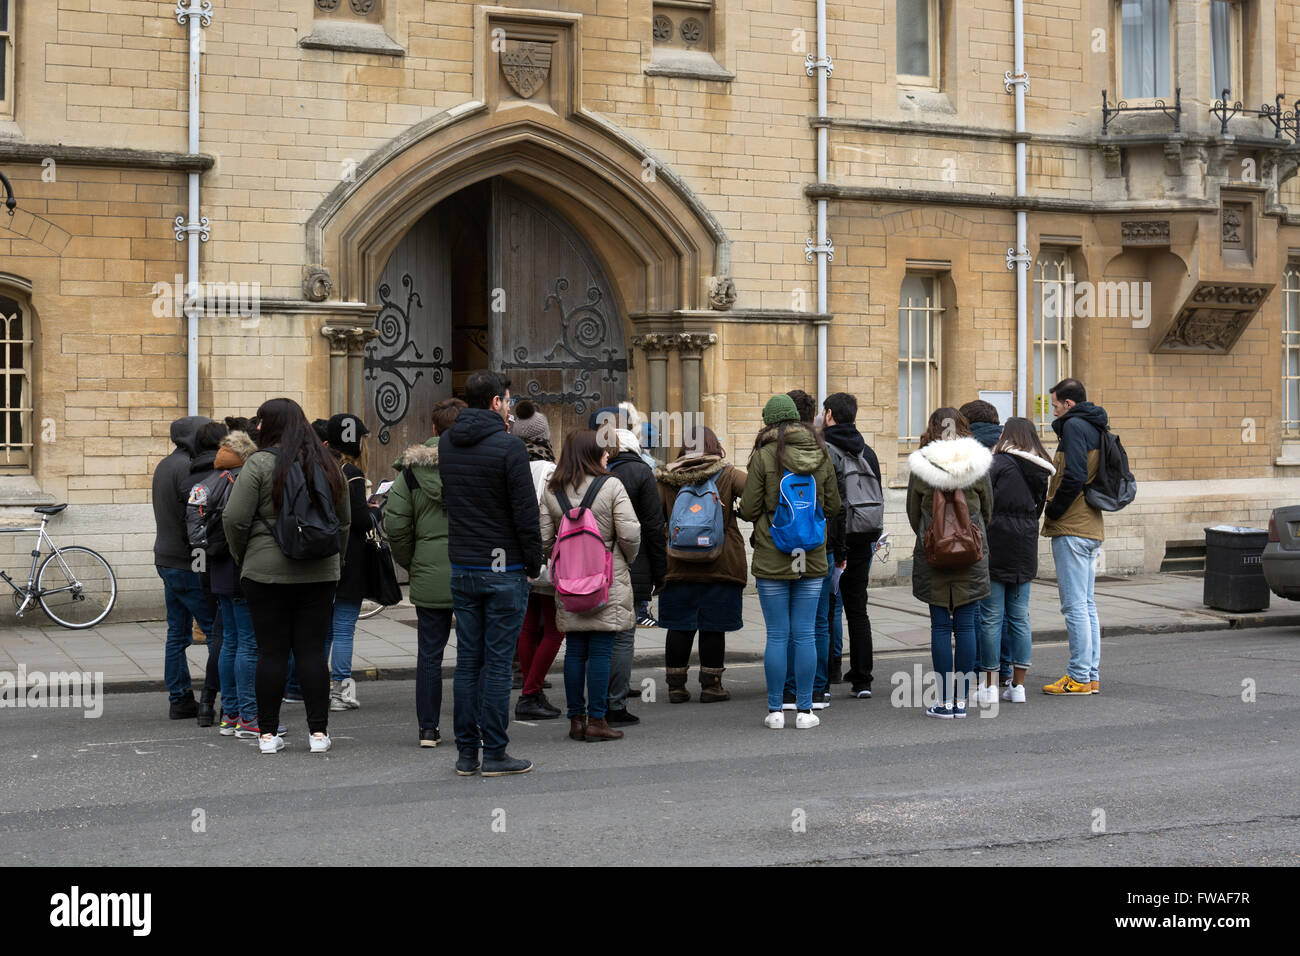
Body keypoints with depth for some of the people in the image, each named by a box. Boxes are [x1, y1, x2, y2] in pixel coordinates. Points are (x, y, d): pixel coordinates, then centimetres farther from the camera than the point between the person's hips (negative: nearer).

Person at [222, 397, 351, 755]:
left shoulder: (260, 463, -7)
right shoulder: (327, 464, 9)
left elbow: (234, 519, -10)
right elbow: (345, 520, 15)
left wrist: (241, 556, 6)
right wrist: (334, 558, 23)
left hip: (267, 571, -3)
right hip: (319, 573, 4)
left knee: (271, 651, 3)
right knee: (312, 649, 6)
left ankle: (268, 732, 7)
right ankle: (318, 731, 5)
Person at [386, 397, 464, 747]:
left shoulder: (412, 469, 0)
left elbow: (395, 524, -1)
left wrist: (410, 562, 12)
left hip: (430, 575, 1)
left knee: (429, 652, 9)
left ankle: (428, 728, 13)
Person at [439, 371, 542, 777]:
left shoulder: (446, 445, 7)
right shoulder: (508, 446, -13)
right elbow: (526, 511, -13)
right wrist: (533, 563, -4)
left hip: (461, 569, 6)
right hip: (504, 569, -6)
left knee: (467, 661, 9)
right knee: (497, 662, -1)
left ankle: (466, 752, 13)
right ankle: (494, 754, 3)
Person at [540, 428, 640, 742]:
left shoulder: (551, 491, 4)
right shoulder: (611, 486, -7)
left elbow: (544, 538, 3)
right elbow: (630, 534, -10)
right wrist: (627, 562, 8)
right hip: (608, 581, -4)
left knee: (574, 651, 10)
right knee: (601, 651, 0)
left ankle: (576, 719, 13)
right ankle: (596, 720, 2)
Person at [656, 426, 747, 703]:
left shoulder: (666, 479, 2)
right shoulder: (728, 475, -3)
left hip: (678, 566, 2)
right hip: (721, 564, -2)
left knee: (679, 627, 8)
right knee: (713, 628, 5)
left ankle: (676, 685, 11)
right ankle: (711, 685, 9)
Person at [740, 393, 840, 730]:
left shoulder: (764, 456, -10)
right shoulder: (821, 455, 2)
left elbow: (748, 509, -8)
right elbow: (833, 507, 8)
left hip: (772, 559, -3)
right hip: (812, 557, 3)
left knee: (777, 635, 3)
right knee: (805, 635, 7)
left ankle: (775, 711, 8)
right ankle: (805, 710, 9)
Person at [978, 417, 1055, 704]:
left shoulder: (999, 463, -10)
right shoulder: (1041, 472, 9)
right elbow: (1037, 510, 13)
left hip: (996, 544, -6)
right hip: (1026, 549, 6)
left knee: (991, 617, 0)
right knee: (1020, 617, 11)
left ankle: (989, 686, 3)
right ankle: (1018, 685, 14)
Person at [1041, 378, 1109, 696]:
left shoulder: (1074, 426, -11)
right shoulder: (1096, 428, 17)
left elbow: (1074, 476, -22)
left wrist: (1052, 511, -11)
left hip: (1071, 528, -9)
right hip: (1093, 527, 10)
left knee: (1074, 605, -7)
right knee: (1087, 604, 12)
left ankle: (1079, 677, -5)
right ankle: (1091, 676, 15)